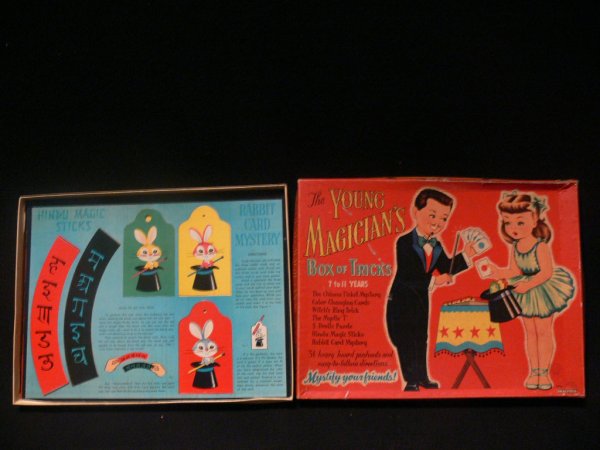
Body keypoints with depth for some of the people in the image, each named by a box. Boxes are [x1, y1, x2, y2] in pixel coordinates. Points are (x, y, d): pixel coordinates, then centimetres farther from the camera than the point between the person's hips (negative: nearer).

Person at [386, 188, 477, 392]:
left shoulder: (436, 246, 3)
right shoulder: (404, 242, -21)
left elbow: (447, 269, 5)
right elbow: (405, 276, -27)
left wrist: (465, 255, -4)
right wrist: (433, 281, -29)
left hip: (421, 298, 7)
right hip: (401, 299, -7)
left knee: (421, 339, 15)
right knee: (405, 341, 0)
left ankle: (422, 377, 26)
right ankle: (411, 380, 10)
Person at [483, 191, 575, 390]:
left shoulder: (541, 247, -22)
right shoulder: (514, 247, -4)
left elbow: (547, 272, -24)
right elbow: (515, 271, 0)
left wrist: (528, 285, -27)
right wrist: (499, 273, -17)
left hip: (543, 293, -5)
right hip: (524, 295, 6)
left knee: (544, 332, 8)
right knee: (530, 333, 13)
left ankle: (544, 372, 19)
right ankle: (534, 372, 23)